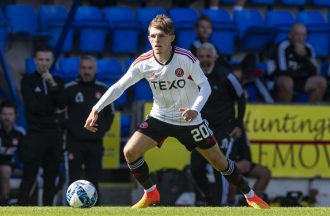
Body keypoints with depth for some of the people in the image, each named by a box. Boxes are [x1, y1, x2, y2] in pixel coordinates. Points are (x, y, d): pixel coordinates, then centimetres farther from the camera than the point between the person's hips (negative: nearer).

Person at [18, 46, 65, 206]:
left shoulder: (57, 82, 13)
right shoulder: (28, 81, 2)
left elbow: (62, 104, -2)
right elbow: (33, 106, -8)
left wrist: (53, 85, -14)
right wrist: (53, 108, 2)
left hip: (54, 134, 4)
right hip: (35, 134, -4)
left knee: (51, 178, 5)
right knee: (29, 178, -10)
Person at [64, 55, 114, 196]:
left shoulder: (103, 90, 9)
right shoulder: (69, 89, -3)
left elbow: (110, 113, 19)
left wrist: (103, 129, 8)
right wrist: (67, 127, -5)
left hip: (96, 143, 3)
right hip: (75, 142, -3)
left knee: (93, 179, 5)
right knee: (74, 180, -6)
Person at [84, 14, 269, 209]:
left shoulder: (186, 58, -22)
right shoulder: (143, 63, -15)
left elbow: (205, 86, -18)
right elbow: (119, 87, -10)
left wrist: (195, 109, -37)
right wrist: (96, 109, -19)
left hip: (189, 120, -2)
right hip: (160, 118, 2)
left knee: (219, 161, 3)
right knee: (130, 152, -15)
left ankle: (250, 196, 23)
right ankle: (150, 194, 6)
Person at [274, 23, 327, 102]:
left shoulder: (308, 49, 0)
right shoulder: (283, 47, -17)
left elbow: (313, 72, -6)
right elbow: (283, 71, -21)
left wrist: (304, 56, -21)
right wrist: (300, 73, -6)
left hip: (300, 82, 6)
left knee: (321, 82, -14)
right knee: (287, 82, -39)